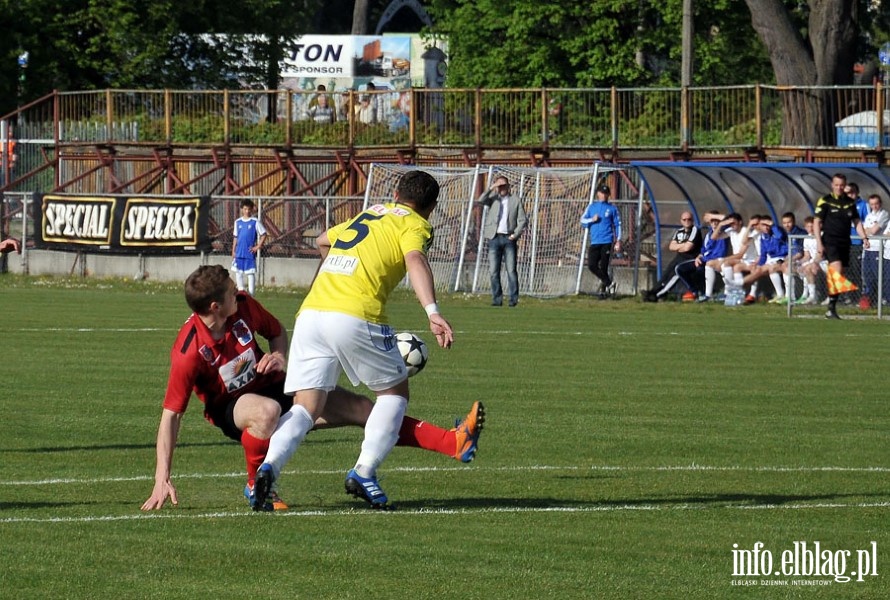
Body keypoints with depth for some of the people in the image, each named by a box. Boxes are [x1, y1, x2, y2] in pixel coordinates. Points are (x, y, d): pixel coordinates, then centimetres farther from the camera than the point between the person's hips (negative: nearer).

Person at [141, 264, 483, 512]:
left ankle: (454, 442, -8)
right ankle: (257, 488, -15)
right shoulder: (189, 352, -29)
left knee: (357, 408, -5)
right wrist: (162, 481, -30)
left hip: (271, 387, 5)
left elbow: (277, 331, 10)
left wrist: (279, 356, -14)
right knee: (267, 410, -42)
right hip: (229, 409, -5)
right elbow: (171, 415, -26)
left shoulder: (243, 307, -13)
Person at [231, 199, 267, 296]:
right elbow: (236, 238, 14)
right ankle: (240, 290, 15)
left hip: (250, 253, -4)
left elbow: (263, 235, 0)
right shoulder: (238, 222, 10)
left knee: (251, 273, -3)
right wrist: (233, 251, 9)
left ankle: (250, 294, -1)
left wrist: (258, 247, -7)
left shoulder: (255, 222, -2)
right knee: (238, 272, 5)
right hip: (239, 253, 4)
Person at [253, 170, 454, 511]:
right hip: (356, 316, -5)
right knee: (395, 391, 15)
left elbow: (323, 241, 47)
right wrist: (432, 312, -25)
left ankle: (269, 466, -22)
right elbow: (415, 261, -13)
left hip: (310, 313, 5)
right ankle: (364, 473, 0)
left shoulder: (369, 214, 30)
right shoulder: (415, 224, 10)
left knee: (306, 407, 4)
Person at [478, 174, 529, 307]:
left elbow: (523, 220, 7)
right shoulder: (493, 198, 11)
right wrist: (491, 189, -14)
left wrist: (516, 234, -5)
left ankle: (513, 298, -5)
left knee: (511, 270, -7)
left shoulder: (515, 200, 9)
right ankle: (497, 299, 3)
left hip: (509, 238, -1)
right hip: (494, 238, 1)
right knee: (494, 271, -2)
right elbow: (480, 201, -8)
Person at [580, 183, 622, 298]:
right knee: (591, 265, -8)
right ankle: (609, 283, 11)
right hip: (594, 242, 3)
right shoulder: (591, 207, 14)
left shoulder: (612, 208, 7)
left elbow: (617, 225, 6)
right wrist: (592, 220, -9)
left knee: (603, 267, -7)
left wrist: (618, 241, -2)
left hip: (607, 242, -3)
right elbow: (582, 221, 11)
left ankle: (604, 288, 8)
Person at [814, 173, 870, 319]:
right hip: (830, 240, -5)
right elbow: (816, 222, -3)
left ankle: (831, 308, 11)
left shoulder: (850, 202, 12)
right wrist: (819, 242, -12)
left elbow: (856, 222, 19)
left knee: (838, 276, 6)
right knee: (837, 270, -23)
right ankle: (831, 307, -26)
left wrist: (864, 238, 5)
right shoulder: (825, 201, -3)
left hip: (845, 242, 5)